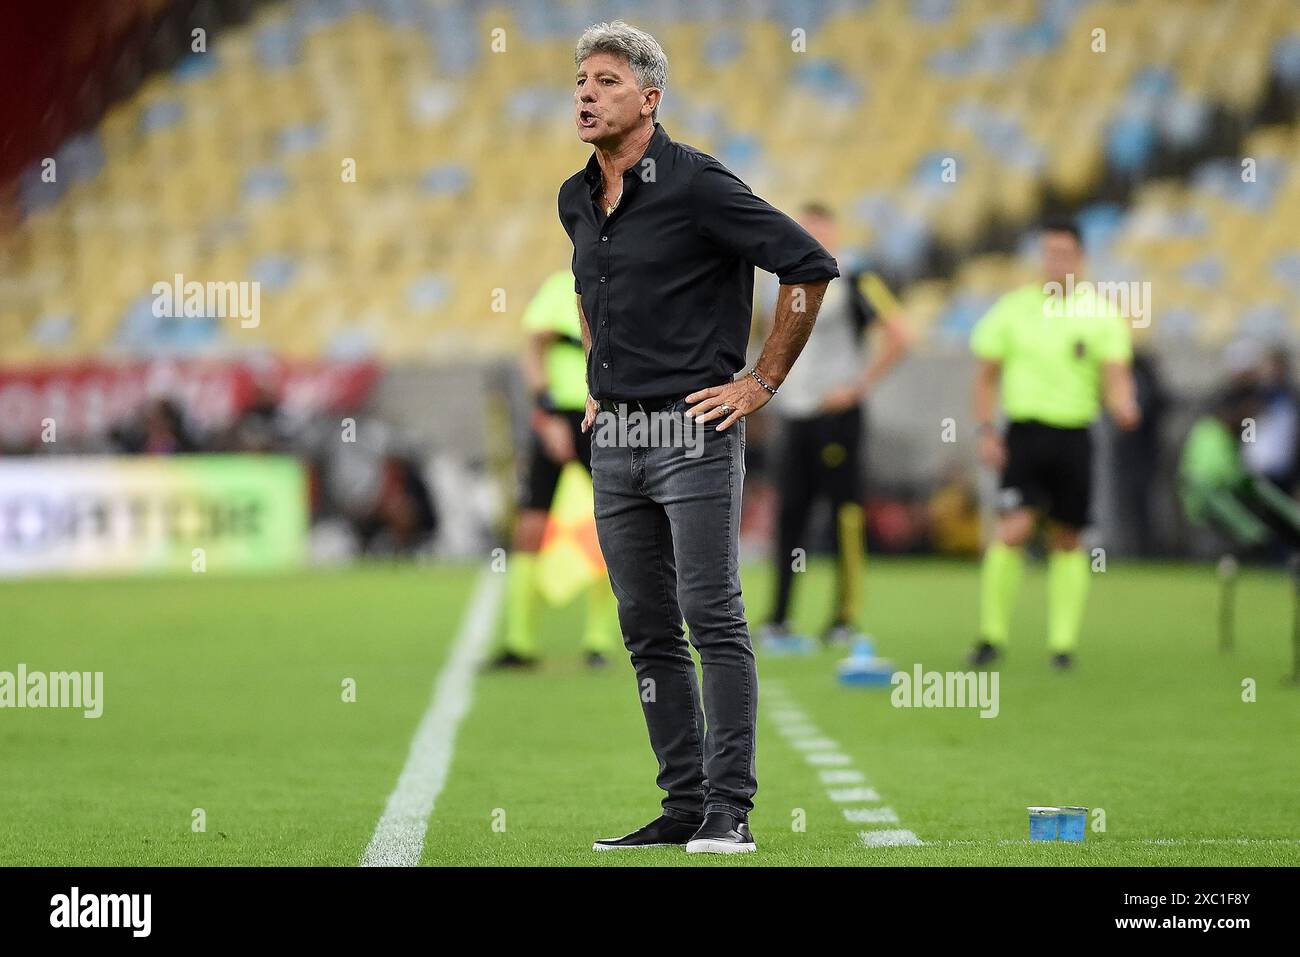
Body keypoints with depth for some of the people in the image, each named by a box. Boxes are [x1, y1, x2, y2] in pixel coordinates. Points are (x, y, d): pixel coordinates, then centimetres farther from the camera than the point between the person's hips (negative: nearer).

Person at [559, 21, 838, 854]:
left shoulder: (695, 185, -11)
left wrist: (764, 382, -10)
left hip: (692, 430, -8)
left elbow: (811, 265, -12)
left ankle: (729, 809, -7)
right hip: (614, 439, 8)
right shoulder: (578, 200, 12)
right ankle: (684, 806, 14)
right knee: (647, 628, 8)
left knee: (713, 619, -8)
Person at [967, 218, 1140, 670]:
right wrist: (986, 432, -1)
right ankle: (992, 636, -6)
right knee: (1013, 531, -15)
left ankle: (1063, 641, 12)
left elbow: (1116, 374, -3)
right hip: (1024, 433, -1)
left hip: (1074, 437, 1)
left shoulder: (1101, 313, 4)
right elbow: (987, 375, 9)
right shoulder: (1013, 308, 5)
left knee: (1066, 542, 5)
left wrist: (1123, 406, -26)